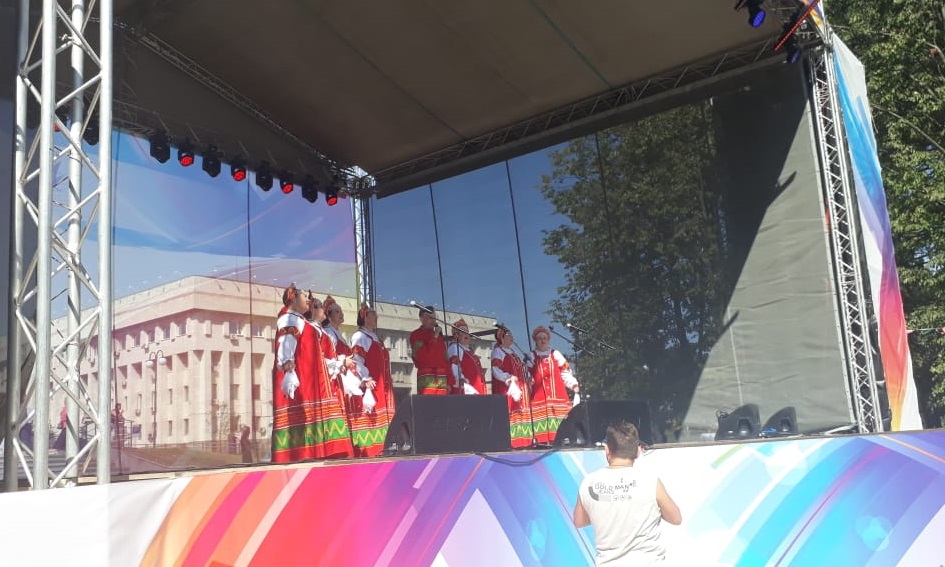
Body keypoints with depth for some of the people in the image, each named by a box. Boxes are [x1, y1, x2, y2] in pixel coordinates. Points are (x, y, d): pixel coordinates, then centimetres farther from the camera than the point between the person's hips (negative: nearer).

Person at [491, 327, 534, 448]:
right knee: (509, 413, -13)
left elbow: (521, 369, 26)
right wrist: (508, 378, -24)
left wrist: (527, 377, 8)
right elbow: (496, 371, -14)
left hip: (518, 387, 9)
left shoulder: (512, 353, 23)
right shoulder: (498, 351, -3)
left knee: (520, 413, 7)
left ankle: (521, 440, 11)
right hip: (506, 388, -9)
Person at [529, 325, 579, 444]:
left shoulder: (555, 354, 15)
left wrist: (573, 384, 1)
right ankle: (543, 442, -11)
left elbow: (565, 372, 12)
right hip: (539, 396, -2)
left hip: (557, 394, 2)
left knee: (559, 417, -5)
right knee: (541, 416, -11)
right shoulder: (531, 357, 12)